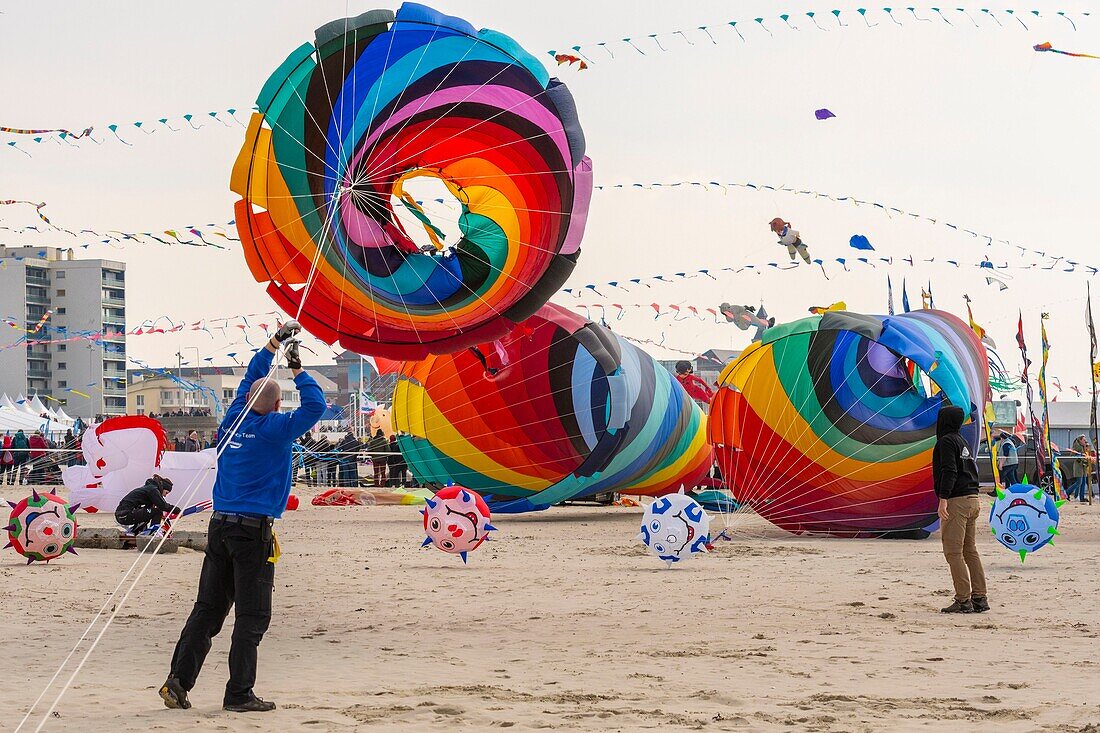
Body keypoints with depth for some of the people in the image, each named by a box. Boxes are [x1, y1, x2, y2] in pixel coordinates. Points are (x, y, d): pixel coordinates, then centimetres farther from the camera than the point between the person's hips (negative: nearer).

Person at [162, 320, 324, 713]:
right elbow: (315, 405, -7)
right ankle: (239, 694, -1)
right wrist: (296, 368, 2)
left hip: (220, 527, 6)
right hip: (253, 532, -6)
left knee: (208, 608, 9)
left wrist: (275, 342, 29)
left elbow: (250, 379, 24)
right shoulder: (275, 429, -8)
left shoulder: (234, 420, 9)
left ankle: (178, 679, 3)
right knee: (252, 617, -1)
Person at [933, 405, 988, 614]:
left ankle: (963, 600, -11)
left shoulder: (946, 441, -8)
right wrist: (975, 499, 21)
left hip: (956, 501, -9)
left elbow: (949, 471, -19)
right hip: (972, 499, 9)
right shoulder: (962, 442, 20)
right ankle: (979, 598, 10)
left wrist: (943, 499, -23)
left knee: (953, 552, -8)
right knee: (970, 551, 11)